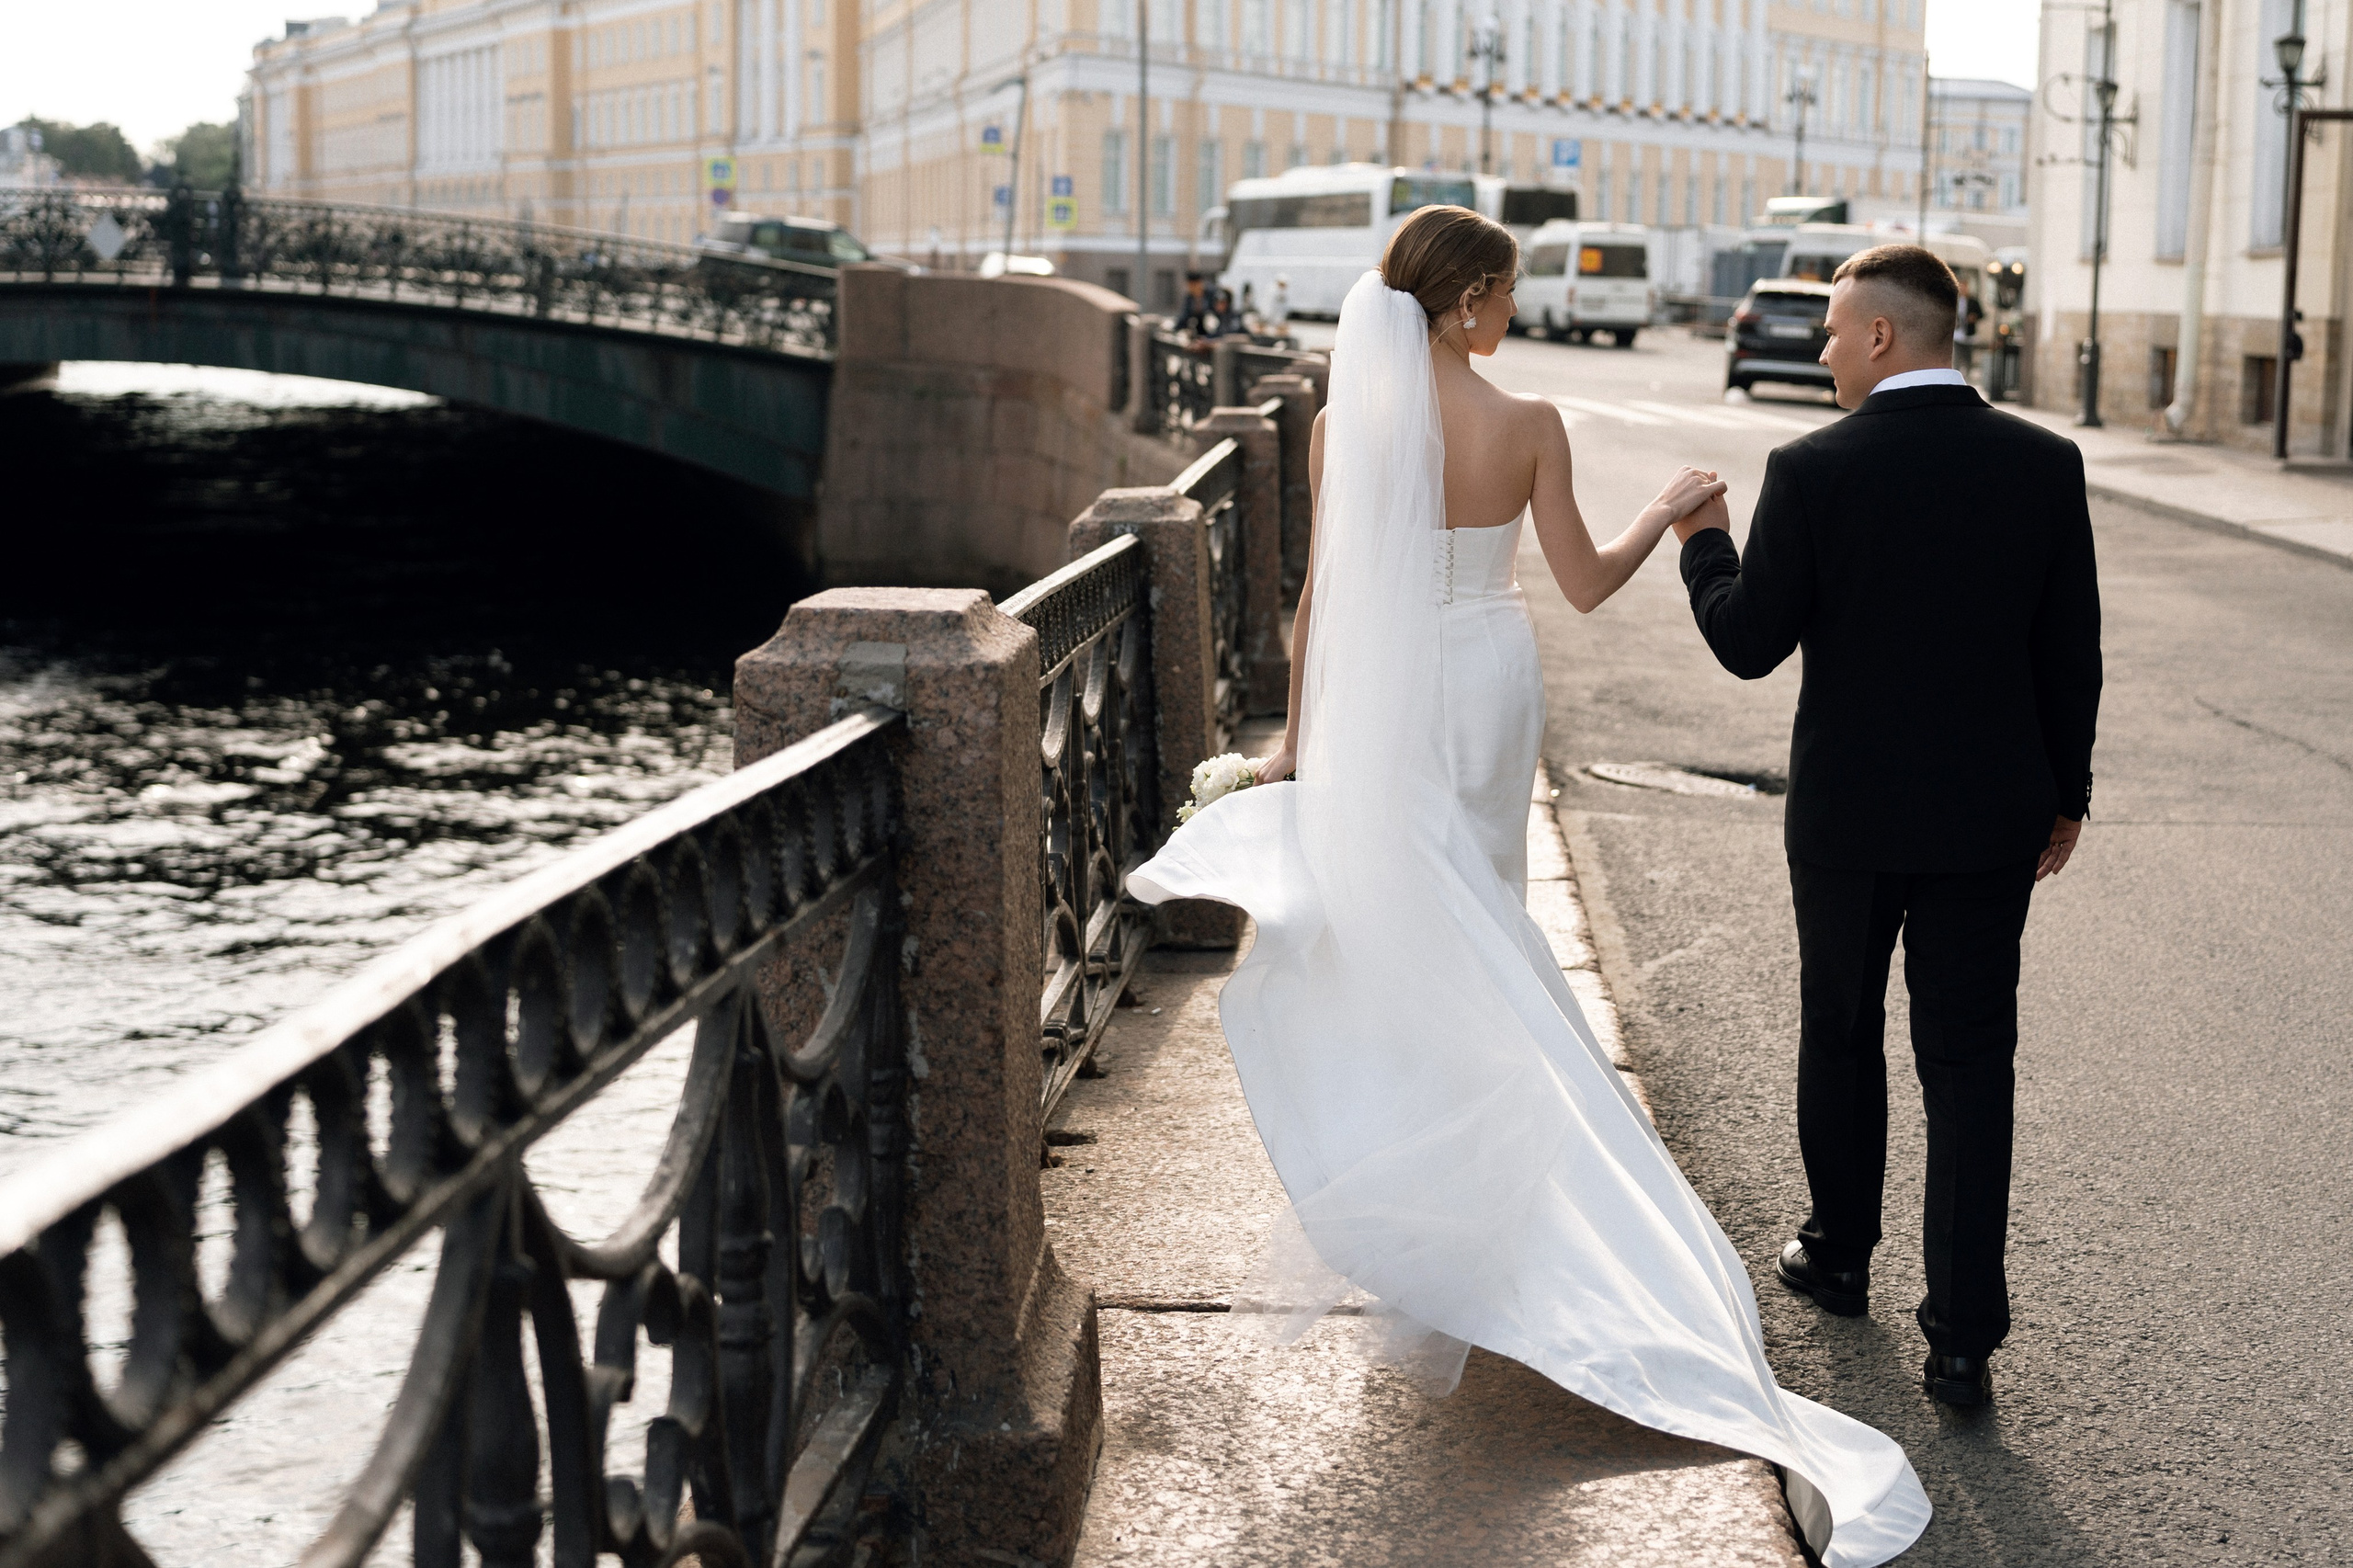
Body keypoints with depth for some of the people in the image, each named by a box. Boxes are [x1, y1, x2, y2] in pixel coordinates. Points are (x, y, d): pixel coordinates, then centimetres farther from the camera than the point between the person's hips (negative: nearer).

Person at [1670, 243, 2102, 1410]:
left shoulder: (1813, 473, -13)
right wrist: (2065, 794, 11)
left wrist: (1703, 541, 9)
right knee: (1968, 1066, 4)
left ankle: (1840, 1258, 36)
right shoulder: (2045, 464, -4)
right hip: (1991, 819, 2)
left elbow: (1749, 644, -9)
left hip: (1848, 817, -1)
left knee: (1840, 1038, 19)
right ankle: (1963, 1336, 1)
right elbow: (2072, 652, 0)